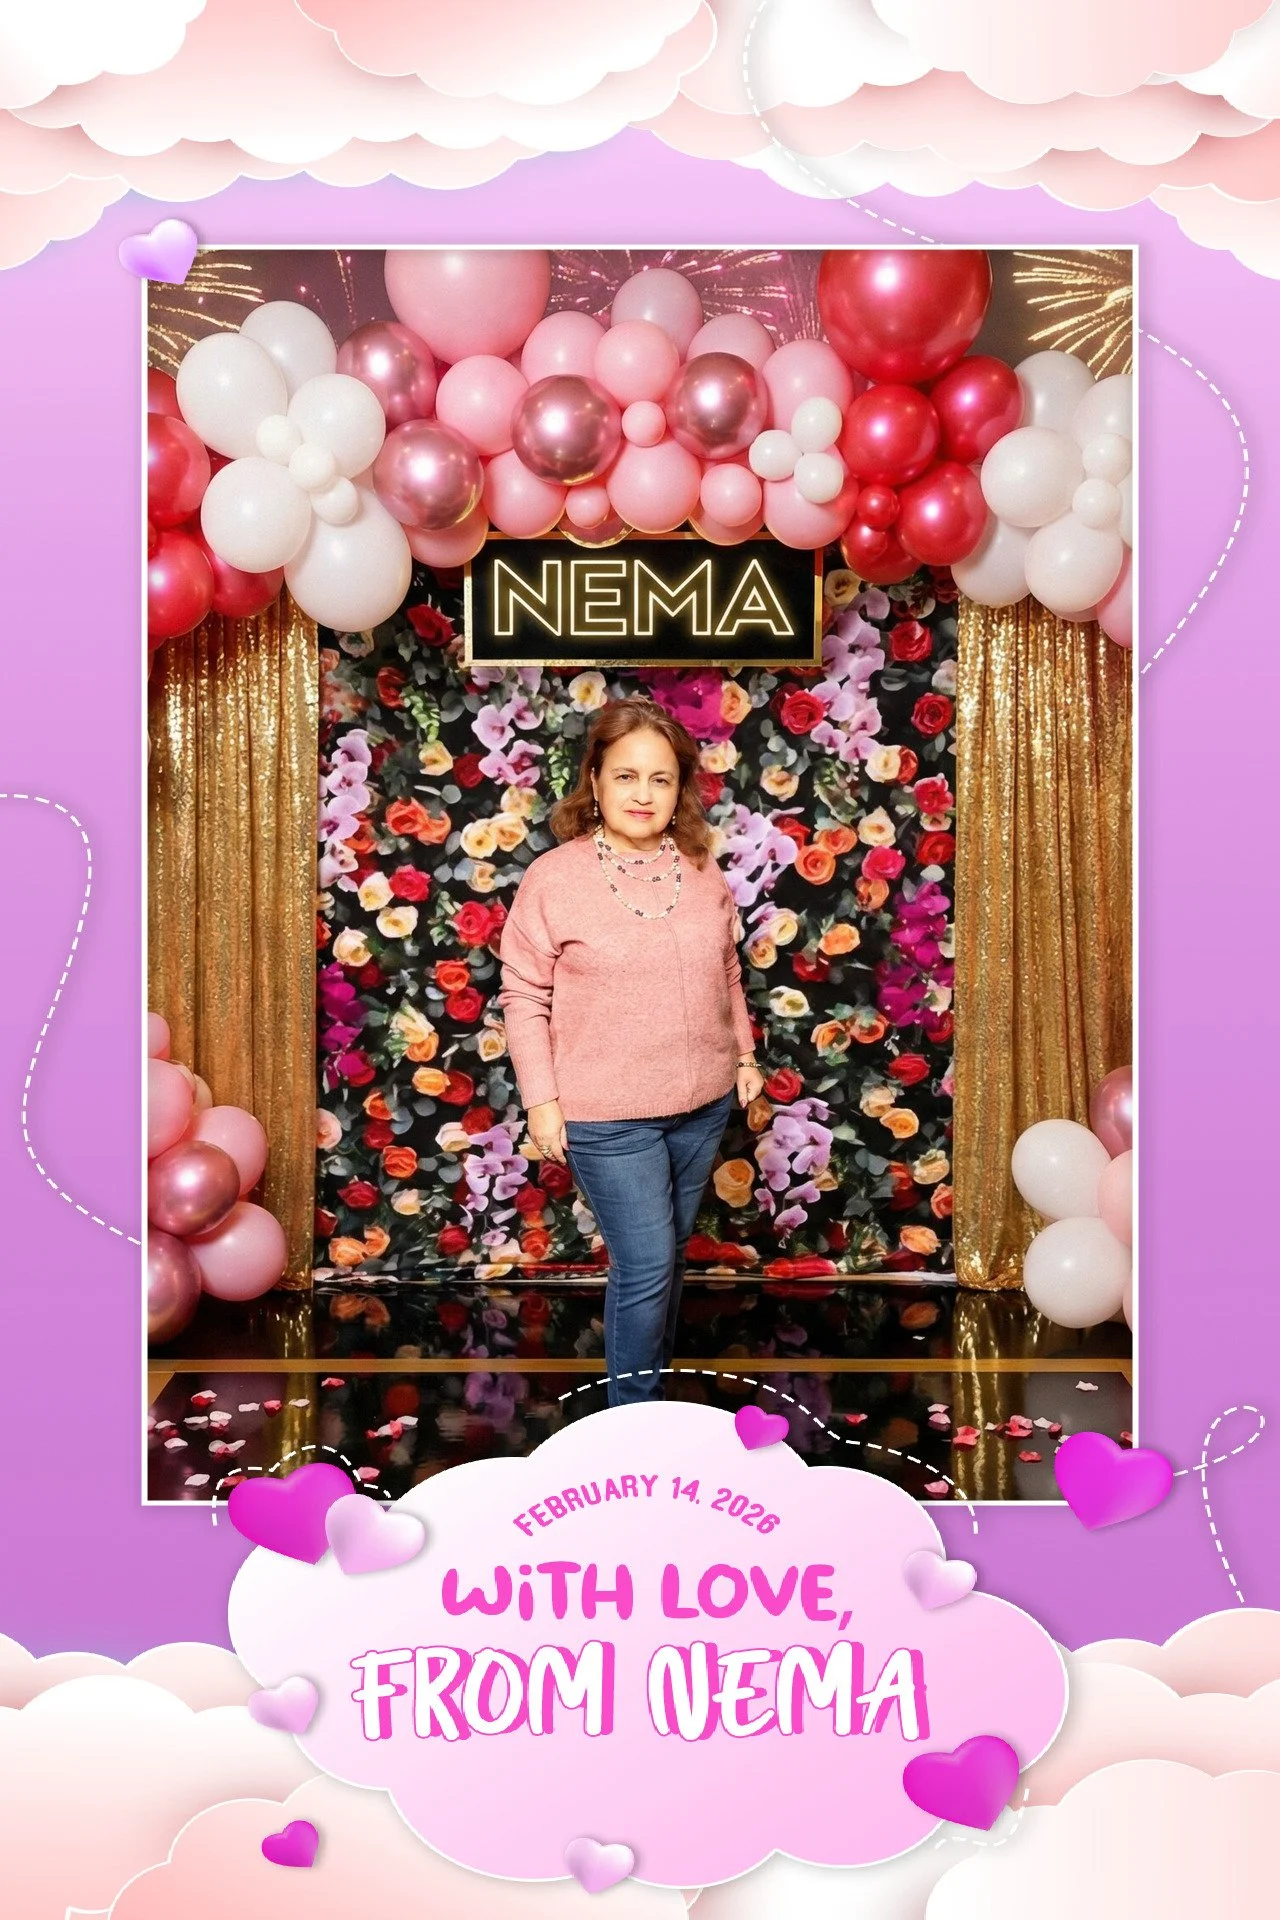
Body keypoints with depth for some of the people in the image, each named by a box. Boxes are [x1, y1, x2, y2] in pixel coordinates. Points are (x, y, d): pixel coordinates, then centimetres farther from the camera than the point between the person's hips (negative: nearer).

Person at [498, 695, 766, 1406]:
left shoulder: (703, 869, 3)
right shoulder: (553, 878, -11)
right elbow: (524, 996, -8)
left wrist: (745, 1054, 12)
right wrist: (542, 1098, -10)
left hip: (703, 1104, 5)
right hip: (608, 1115, -5)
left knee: (669, 1257, 17)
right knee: (646, 1266, -4)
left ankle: (657, 1383, 35)